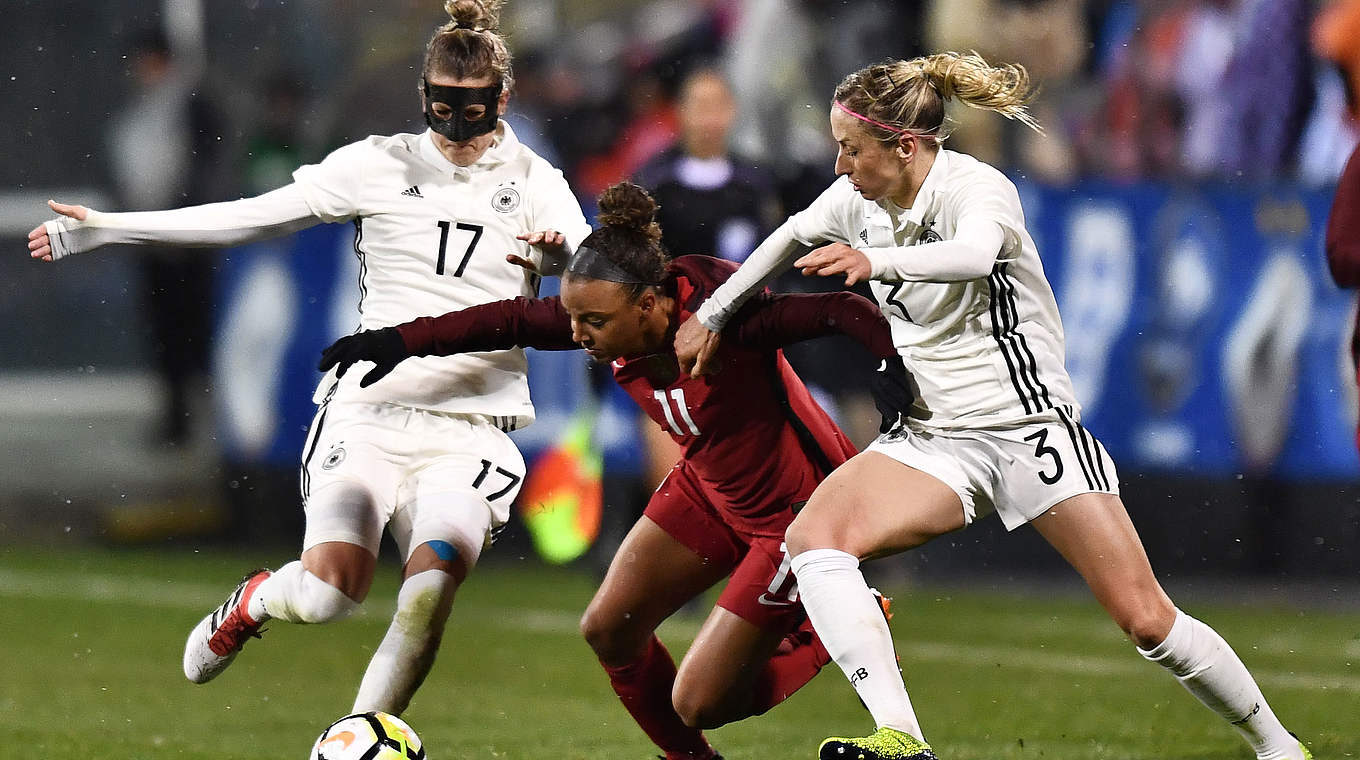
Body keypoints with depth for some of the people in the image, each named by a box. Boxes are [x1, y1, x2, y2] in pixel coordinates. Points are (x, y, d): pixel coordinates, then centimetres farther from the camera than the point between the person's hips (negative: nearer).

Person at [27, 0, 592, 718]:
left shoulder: (534, 182, 8)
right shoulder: (380, 165, 6)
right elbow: (245, 218, 6)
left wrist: (557, 251, -31)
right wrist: (103, 229, 3)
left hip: (470, 434, 0)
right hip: (369, 411, 0)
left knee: (433, 583, -26)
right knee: (330, 591, -20)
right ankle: (251, 602, 17)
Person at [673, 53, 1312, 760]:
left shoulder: (978, 189, -18)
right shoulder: (858, 200, 2)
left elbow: (974, 254, -42)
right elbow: (791, 237, 25)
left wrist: (876, 261, -59)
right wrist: (711, 313, 28)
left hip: (1031, 425, -6)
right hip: (932, 438, 6)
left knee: (1147, 621, -10)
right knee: (812, 536, -23)